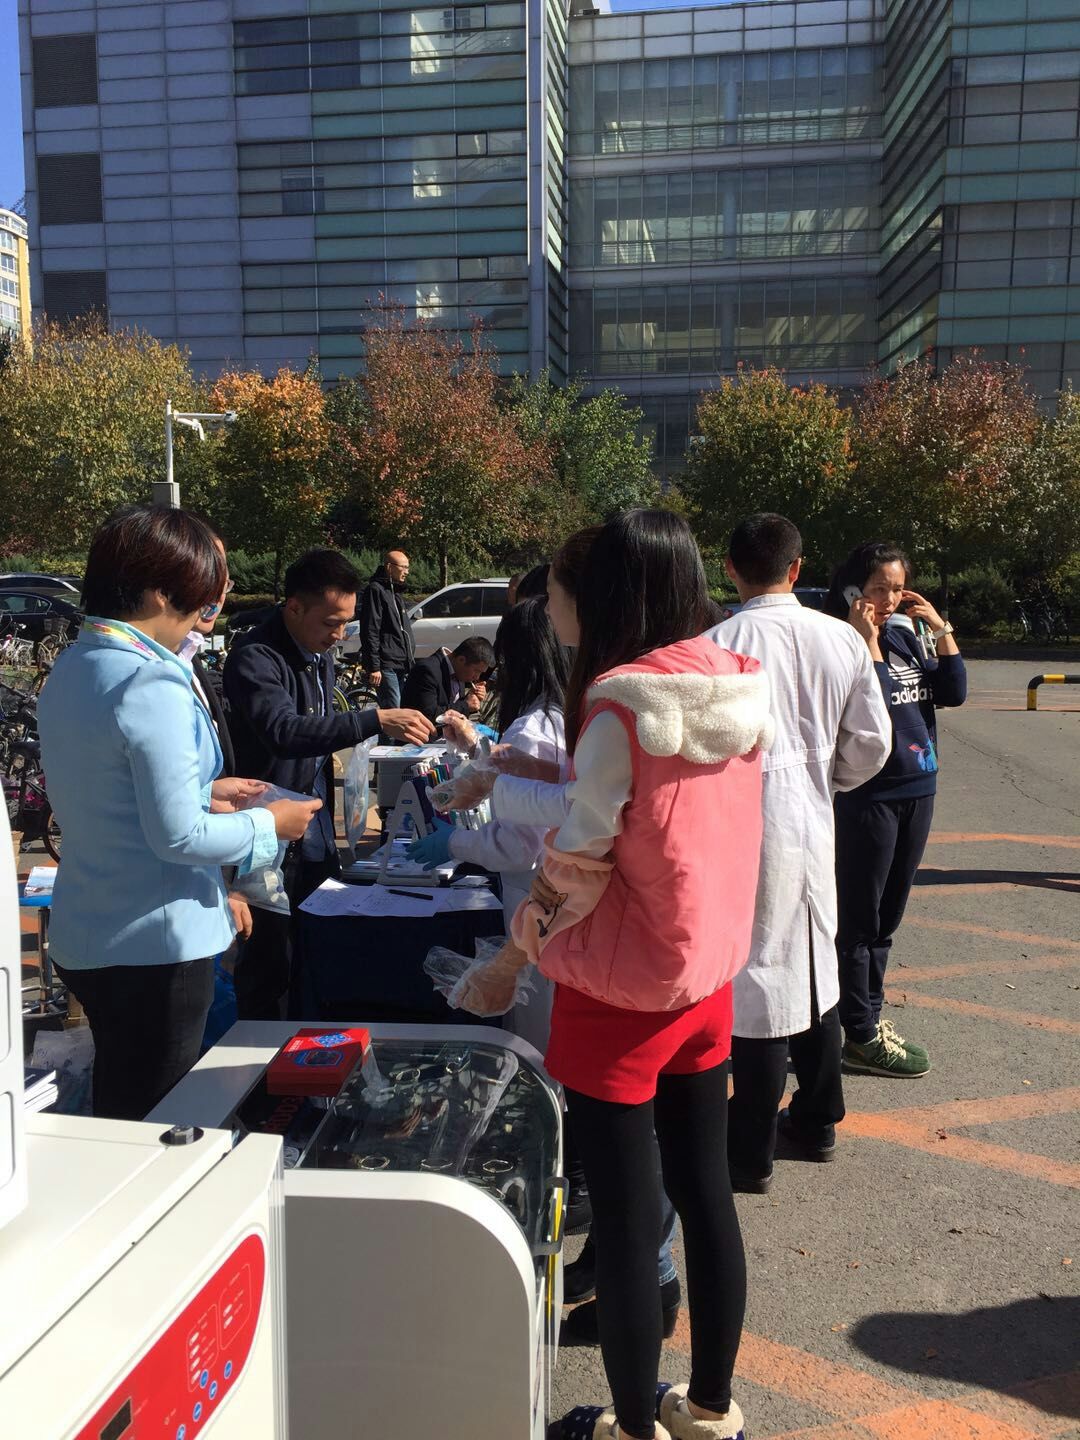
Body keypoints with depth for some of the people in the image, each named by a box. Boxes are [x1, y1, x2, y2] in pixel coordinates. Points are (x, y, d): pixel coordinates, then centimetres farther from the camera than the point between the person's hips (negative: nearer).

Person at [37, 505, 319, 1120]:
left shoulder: (69, 671, 4)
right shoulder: (153, 687, -23)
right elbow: (178, 837, -23)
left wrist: (199, 792, 13)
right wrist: (268, 824, -9)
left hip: (85, 937, 8)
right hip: (155, 945, -8)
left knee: (117, 1106, 25)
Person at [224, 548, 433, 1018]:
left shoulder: (319, 654, 10)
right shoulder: (255, 658, -19)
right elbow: (284, 731, -36)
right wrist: (376, 719, -41)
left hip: (315, 827, 9)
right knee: (269, 964, -2)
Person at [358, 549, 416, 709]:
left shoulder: (396, 592, 21)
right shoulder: (376, 590, -9)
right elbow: (370, 632, -15)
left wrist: (410, 659, 25)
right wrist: (374, 667, -19)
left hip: (400, 664, 10)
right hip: (386, 665, -10)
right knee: (392, 712, -13)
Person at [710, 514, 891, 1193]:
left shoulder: (721, 644, -16)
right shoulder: (844, 640, 0)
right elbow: (872, 744, 4)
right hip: (815, 824, 5)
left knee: (758, 976, 4)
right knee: (815, 969, 19)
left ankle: (752, 1153, 16)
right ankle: (817, 1122, 36)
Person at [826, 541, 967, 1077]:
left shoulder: (908, 635, 9)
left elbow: (953, 692, 5)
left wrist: (941, 629, -1)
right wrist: (868, 642, -24)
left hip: (916, 789, 8)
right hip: (868, 796, -8)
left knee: (886, 917, 16)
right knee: (859, 917, 2)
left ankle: (870, 1015, 29)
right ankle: (860, 1037, 12)